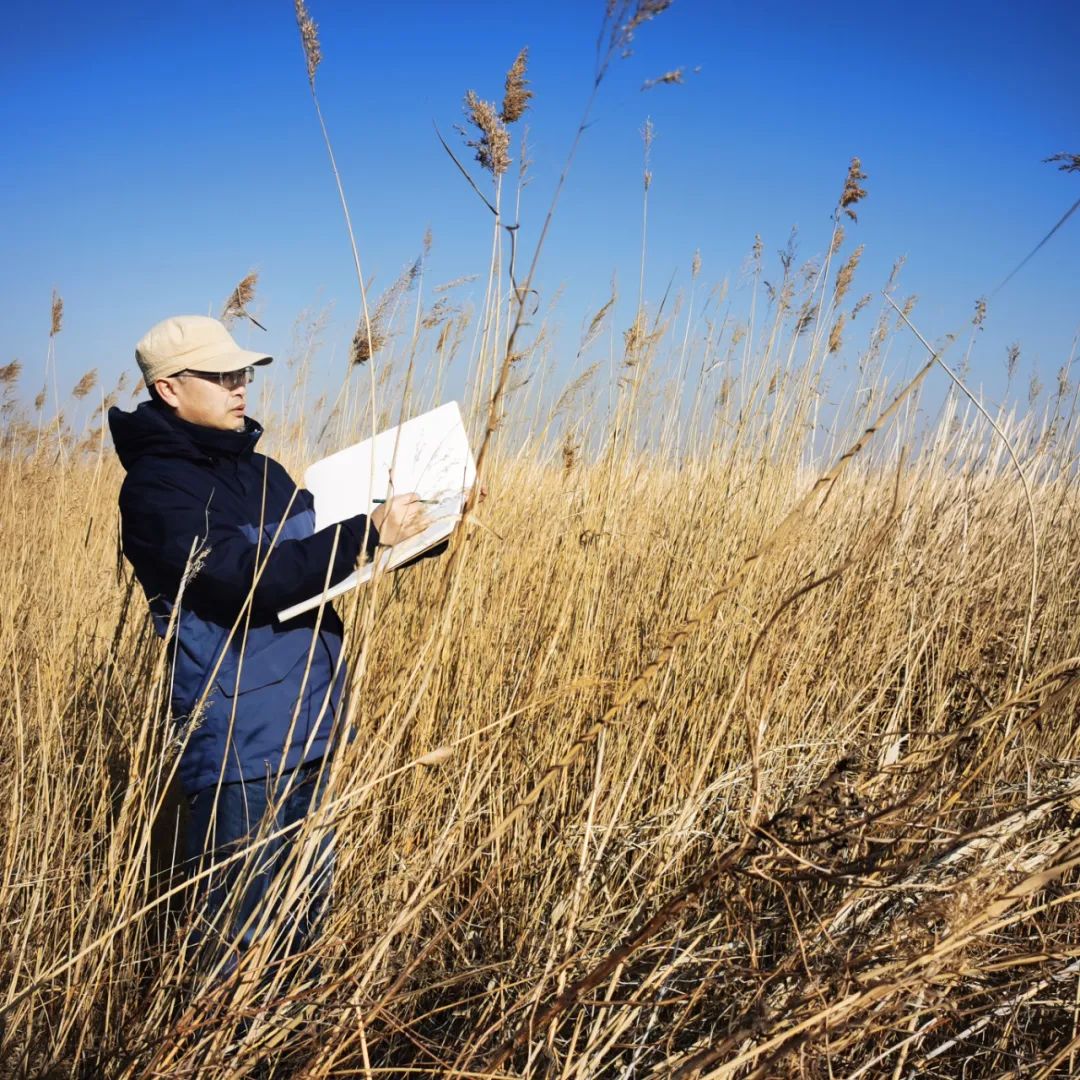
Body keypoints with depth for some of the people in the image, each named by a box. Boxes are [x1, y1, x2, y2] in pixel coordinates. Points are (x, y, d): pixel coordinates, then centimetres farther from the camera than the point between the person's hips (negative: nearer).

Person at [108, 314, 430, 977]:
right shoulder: (155, 488, -13)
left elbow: (317, 555, 23)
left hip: (314, 723, 8)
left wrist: (411, 529, 8)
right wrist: (371, 533, -25)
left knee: (306, 906, 18)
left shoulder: (263, 471, 12)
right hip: (243, 741, -8)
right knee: (240, 929, 1)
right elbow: (252, 579, -25)